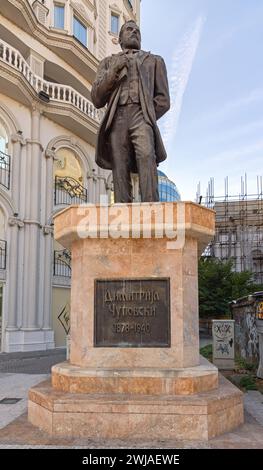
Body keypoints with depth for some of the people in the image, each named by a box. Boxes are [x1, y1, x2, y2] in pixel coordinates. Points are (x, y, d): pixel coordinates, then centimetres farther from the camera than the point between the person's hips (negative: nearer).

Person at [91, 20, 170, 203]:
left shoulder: (155, 61, 27)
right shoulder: (108, 62, 29)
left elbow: (163, 101, 17)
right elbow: (97, 99, 15)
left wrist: (145, 118, 1)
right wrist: (114, 70, 3)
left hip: (142, 116, -1)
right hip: (116, 120, 1)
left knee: (146, 157, -27)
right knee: (120, 171, -14)